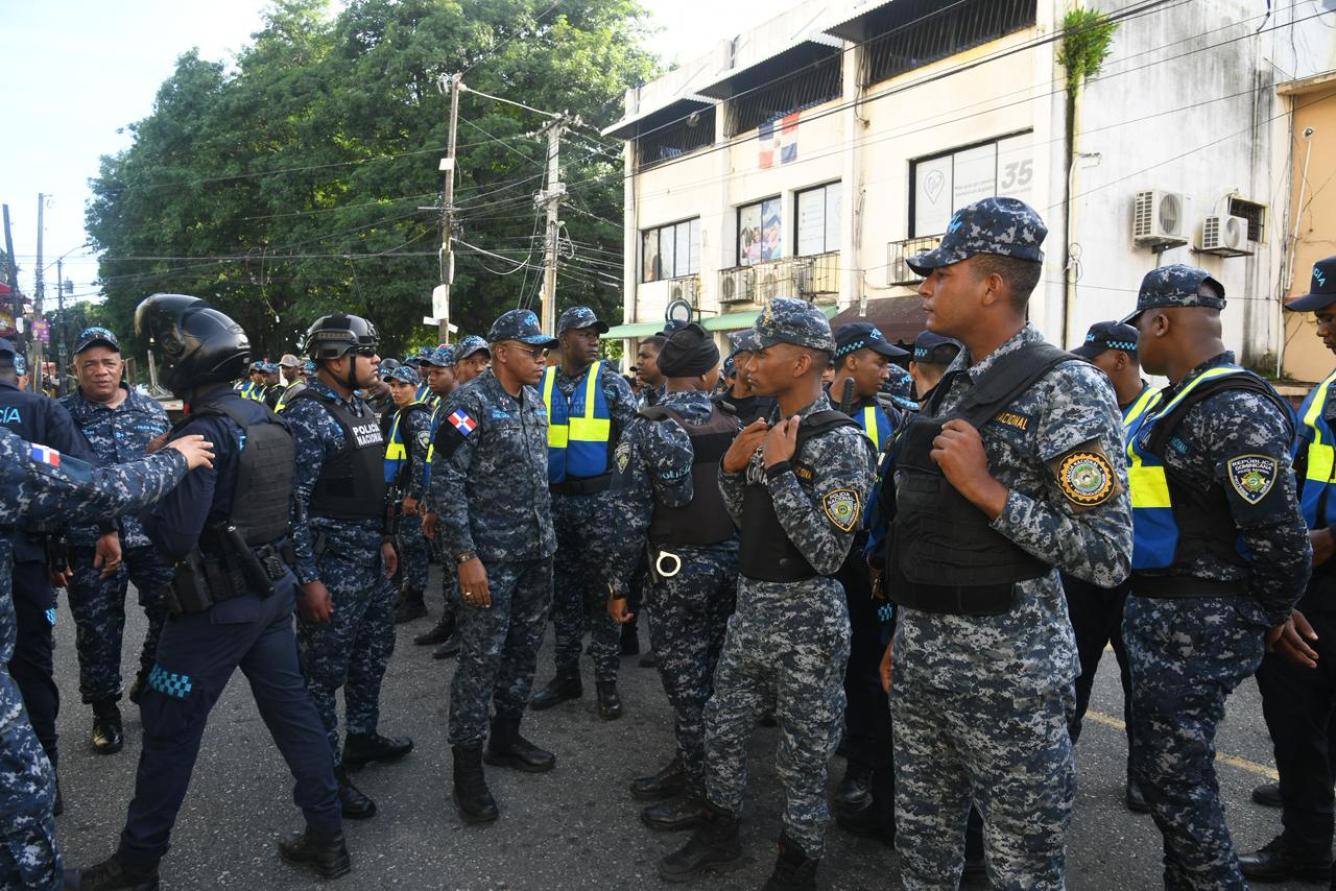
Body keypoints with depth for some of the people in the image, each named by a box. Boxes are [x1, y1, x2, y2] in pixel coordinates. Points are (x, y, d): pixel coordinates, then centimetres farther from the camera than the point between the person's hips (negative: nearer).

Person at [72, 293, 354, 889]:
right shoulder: (266, 418, 6)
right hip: (273, 586, 8)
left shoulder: (203, 430, -20)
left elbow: (175, 536, -25)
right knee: (290, 706, 14)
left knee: (169, 728, 8)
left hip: (217, 604, -8)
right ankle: (326, 837, 23)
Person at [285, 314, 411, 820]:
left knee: (374, 654, 21)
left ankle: (363, 737, 39)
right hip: (332, 569, -9)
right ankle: (327, 771, 17)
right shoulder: (306, 417, -18)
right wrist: (308, 580, -21)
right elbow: (293, 504, -20)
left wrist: (386, 540, 19)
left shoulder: (360, 409, 11)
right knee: (324, 673, 4)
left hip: (372, 563, 9)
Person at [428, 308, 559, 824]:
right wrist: (466, 557, -19)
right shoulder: (470, 403, -13)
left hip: (537, 551, 8)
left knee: (525, 648, 16)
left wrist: (547, 536, 16)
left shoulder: (534, 401, 10)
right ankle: (467, 770, 12)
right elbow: (446, 484, -16)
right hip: (491, 556, -7)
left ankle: (506, 738, 33)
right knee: (481, 659, -1)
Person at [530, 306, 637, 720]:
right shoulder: (541, 383, 6)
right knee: (563, 592, 12)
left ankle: (606, 682, 12)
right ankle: (566, 675, 25)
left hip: (598, 499, -3)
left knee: (601, 592, 2)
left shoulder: (610, 381, -3)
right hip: (554, 499, 4)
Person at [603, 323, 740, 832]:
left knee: (685, 680, 5)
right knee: (711, 675, 16)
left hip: (677, 567, -5)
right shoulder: (735, 426, -1)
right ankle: (690, 766, 32)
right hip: (731, 561, 5)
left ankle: (702, 795, 15)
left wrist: (617, 583, -4)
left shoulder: (646, 429, -11)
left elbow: (630, 513, -12)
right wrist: (743, 557, 14)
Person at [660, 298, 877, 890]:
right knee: (722, 731, 19)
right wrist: (733, 467, -1)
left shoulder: (840, 441, -17)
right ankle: (719, 838, 40)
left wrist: (780, 471, -23)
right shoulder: (768, 429, 7)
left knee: (803, 757, 10)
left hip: (805, 618, -7)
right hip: (750, 607, 8)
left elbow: (828, 553, -24)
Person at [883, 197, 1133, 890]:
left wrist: (988, 489, -23)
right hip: (919, 661, 7)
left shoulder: (1068, 390, -14)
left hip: (1007, 672, -7)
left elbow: (1109, 557, -18)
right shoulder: (952, 387, 9)